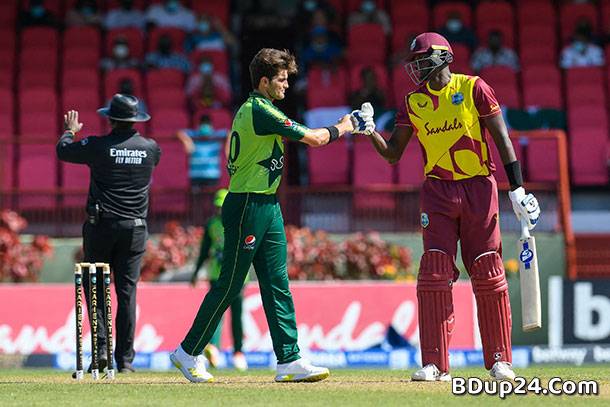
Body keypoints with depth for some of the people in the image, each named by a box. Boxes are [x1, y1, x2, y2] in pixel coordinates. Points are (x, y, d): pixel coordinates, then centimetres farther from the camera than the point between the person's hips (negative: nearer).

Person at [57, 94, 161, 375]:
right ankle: (124, 360, 3)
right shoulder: (150, 148, 2)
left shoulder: (98, 146, -7)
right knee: (127, 292, 4)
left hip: (101, 226, -2)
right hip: (135, 228, 3)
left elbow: (63, 150, 9)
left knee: (94, 286, 8)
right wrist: (128, 133, 39)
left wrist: (70, 131, 30)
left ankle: (101, 348, -6)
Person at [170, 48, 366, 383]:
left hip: (267, 207, 10)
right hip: (247, 207, -10)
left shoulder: (249, 110, 15)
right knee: (229, 285, -3)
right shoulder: (261, 112, -16)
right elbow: (314, 139, -14)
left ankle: (289, 360, 2)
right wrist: (343, 127, 2)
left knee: (278, 285, 5)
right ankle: (188, 352, 7)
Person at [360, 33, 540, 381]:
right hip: (438, 192, 3)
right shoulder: (414, 101, 9)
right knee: (435, 274, -6)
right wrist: (370, 131, -9)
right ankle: (436, 363, -4)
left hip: (479, 188, -3)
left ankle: (500, 360, 8)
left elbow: (502, 139, -3)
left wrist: (517, 188, -9)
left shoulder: (474, 89, -2)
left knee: (489, 273, -1)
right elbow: (393, 153, 10)